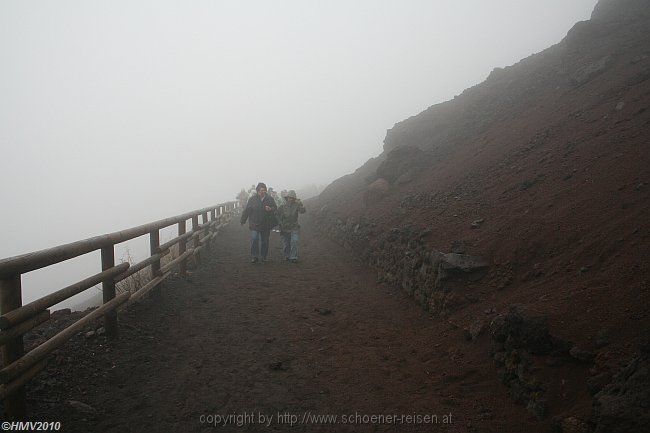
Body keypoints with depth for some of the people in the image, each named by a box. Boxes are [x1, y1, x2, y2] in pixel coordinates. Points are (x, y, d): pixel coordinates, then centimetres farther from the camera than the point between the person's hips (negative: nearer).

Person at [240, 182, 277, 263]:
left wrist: (270, 209, -18)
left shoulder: (270, 199, 2)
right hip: (254, 223, -2)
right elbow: (246, 210, 3)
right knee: (254, 239, -14)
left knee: (264, 241, 10)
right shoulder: (252, 199, -1)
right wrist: (243, 220, 5)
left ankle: (264, 256, 23)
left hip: (266, 224, 2)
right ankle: (254, 256, -5)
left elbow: (275, 208, 5)